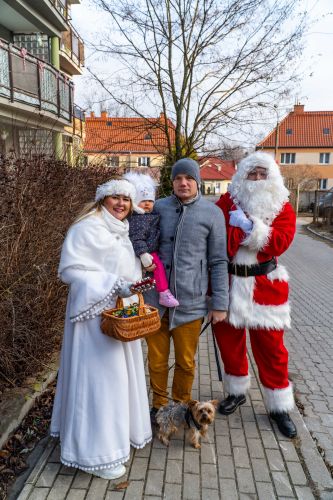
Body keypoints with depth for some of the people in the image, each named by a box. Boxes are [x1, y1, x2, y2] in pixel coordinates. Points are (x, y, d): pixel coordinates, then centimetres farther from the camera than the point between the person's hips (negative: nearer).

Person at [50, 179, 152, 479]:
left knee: (121, 374, 18)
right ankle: (96, 451, 13)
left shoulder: (123, 231, 13)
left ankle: (117, 430, 36)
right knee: (99, 377, -2)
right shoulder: (87, 228, -14)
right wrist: (114, 285, -26)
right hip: (97, 315, -9)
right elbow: (71, 269, -21)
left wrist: (135, 286, 7)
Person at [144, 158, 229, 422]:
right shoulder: (159, 207, 2)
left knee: (186, 362, 14)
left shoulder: (212, 213, -3)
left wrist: (220, 303, -3)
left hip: (190, 301, -1)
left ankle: (181, 405, 39)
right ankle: (159, 405, 38)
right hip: (155, 299, 2)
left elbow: (218, 262, -1)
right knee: (156, 360, 14)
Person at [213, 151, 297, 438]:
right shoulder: (227, 203, 1)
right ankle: (237, 392, 37)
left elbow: (281, 242, -16)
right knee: (229, 340, 13)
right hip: (229, 283, 1)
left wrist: (249, 227, -20)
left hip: (265, 285, -1)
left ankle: (280, 407, 25)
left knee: (271, 347, 7)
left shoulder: (281, 207, 0)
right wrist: (243, 228, -15)